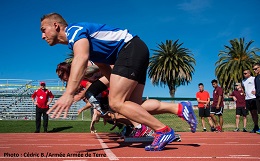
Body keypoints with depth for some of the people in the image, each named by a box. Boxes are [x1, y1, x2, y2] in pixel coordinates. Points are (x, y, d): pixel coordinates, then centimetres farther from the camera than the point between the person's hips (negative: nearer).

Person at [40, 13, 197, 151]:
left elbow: (81, 59, -32)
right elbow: (105, 67, 26)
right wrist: (118, 88, 24)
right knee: (133, 105, 5)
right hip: (137, 52, 10)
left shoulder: (73, 29, -9)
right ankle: (180, 107, 1)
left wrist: (69, 94, -41)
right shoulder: (75, 41, 21)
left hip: (131, 48, -10)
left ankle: (164, 130, -14)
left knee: (117, 103, -16)